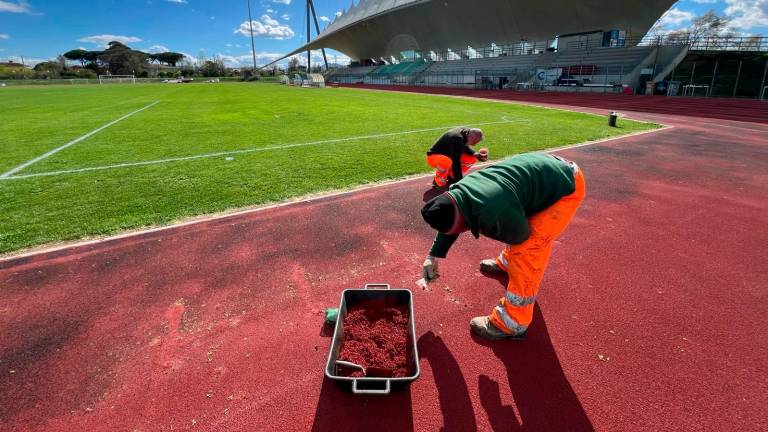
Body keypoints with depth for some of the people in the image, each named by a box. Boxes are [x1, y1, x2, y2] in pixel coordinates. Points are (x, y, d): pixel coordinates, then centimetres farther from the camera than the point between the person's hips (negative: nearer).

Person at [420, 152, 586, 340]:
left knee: (525, 253, -12)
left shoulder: (493, 214, -37)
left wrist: (479, 225, -5)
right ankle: (507, 263, 57)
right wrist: (433, 256, 15)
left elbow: (520, 235, -16)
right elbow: (449, 223, 10)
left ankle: (511, 324, 0)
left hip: (566, 186, -9)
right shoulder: (460, 191, -9)